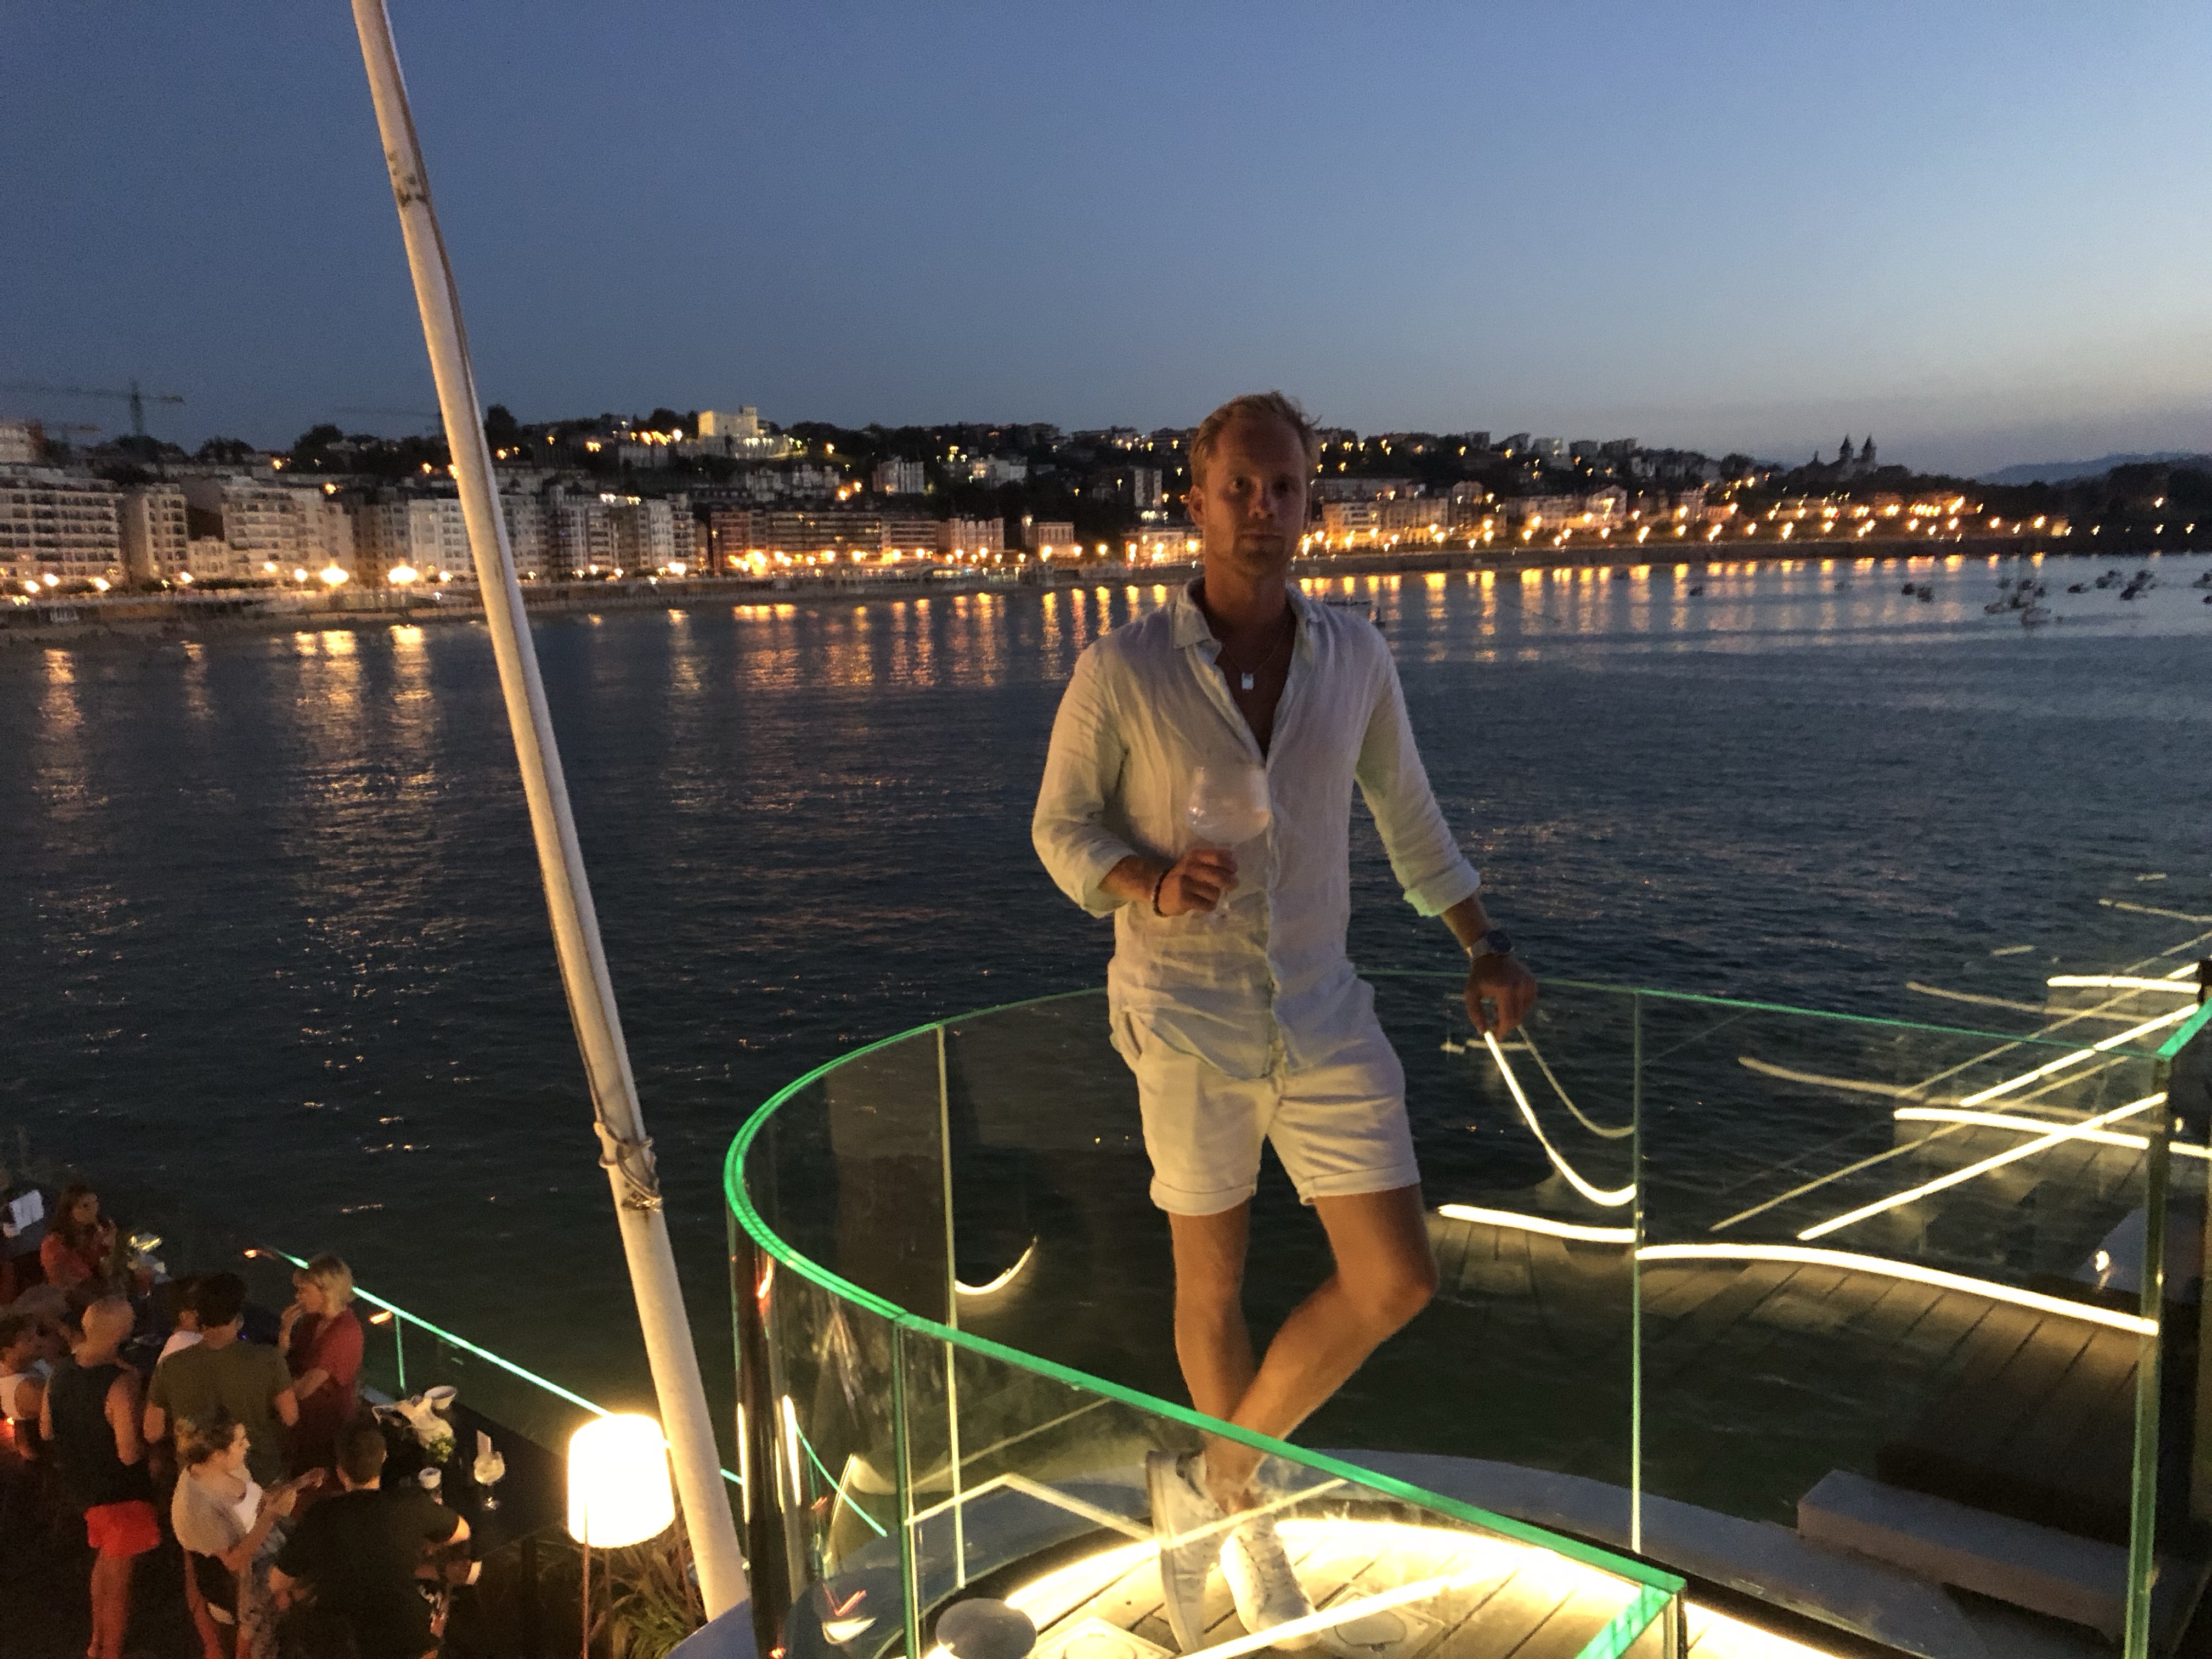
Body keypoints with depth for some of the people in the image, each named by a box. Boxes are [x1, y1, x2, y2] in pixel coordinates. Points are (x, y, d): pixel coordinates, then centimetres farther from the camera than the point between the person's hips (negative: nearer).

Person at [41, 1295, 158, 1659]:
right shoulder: (119, 1383, -32)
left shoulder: (62, 1374, -7)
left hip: (82, 1482, 8)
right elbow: (129, 1454, -30)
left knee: (106, 1560, 29)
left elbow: (46, 1430, 8)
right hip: (119, 1490, -8)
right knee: (118, 1577, 10)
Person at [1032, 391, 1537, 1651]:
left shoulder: (1356, 655, -2)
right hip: (1186, 1016, -3)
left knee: (1398, 1282, 0)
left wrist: (1487, 945, 5)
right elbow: (1063, 827, -2)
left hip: (1322, 1012, 4)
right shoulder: (1122, 670, -13)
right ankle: (1251, 1523, 39)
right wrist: (1152, 885, -24)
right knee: (1214, 1283, 11)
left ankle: (1217, 1481, 22)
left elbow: (1407, 812, 12)